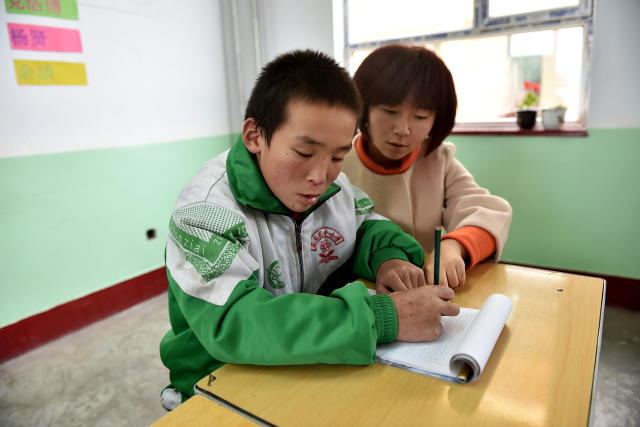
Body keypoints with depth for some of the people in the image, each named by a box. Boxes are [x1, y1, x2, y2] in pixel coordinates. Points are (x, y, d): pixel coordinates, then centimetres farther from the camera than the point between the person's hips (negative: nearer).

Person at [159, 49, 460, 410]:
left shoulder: (333, 184, -2)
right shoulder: (205, 210, -21)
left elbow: (367, 224, 13)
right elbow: (231, 324, -32)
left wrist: (387, 256, -10)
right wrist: (383, 317, -35)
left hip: (322, 369, 5)